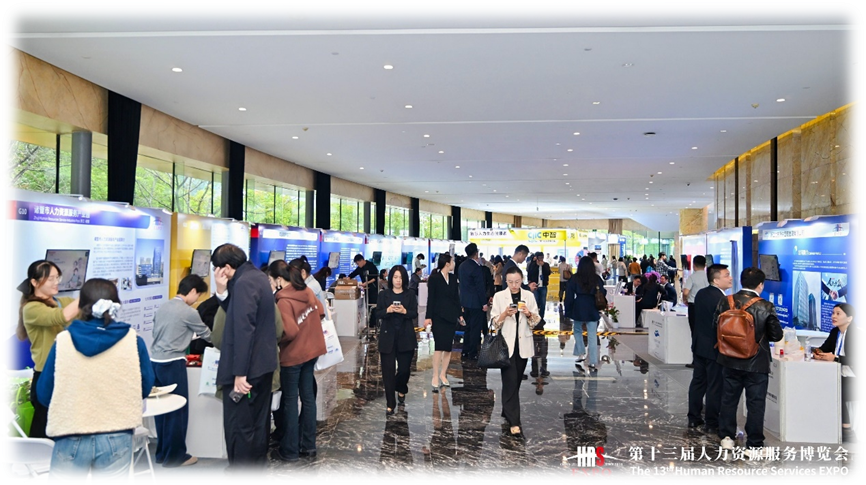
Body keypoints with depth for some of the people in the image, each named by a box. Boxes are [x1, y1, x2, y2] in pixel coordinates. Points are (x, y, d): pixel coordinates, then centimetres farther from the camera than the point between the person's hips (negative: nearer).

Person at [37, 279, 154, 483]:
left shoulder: (63, 340, -7)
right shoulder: (133, 340, -8)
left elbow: (44, 394, 2)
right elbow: (145, 388, 4)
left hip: (71, 441, 0)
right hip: (116, 440, 0)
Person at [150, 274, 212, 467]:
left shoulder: (163, 307, 11)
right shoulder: (189, 312, -10)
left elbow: (156, 332, 19)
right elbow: (206, 334, 3)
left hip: (155, 362, 8)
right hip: (173, 364, -8)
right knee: (178, 411, 1)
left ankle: (162, 453, 23)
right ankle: (175, 457, 8)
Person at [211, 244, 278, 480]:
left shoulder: (243, 283, -20)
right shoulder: (257, 276, 11)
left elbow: (243, 329, -26)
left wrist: (240, 373, -25)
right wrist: (223, 291, -2)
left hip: (247, 368, -10)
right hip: (262, 363, 10)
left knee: (239, 428, -1)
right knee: (258, 424, 18)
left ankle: (243, 476, 7)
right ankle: (257, 473, 30)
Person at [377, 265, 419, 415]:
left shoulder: (410, 295, 5)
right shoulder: (384, 295, 5)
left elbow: (415, 314, -1)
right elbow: (378, 314, 0)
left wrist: (404, 311, -21)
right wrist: (387, 310, -20)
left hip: (405, 337, 1)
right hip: (388, 336, 0)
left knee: (404, 368, 6)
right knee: (388, 370, -3)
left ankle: (401, 390, 39)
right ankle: (390, 404, 4)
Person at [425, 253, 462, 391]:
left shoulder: (453, 278, 11)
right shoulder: (434, 278, -5)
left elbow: (456, 297, 13)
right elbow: (430, 298, -7)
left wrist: (459, 314, 8)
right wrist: (428, 317, -11)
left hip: (451, 317, 6)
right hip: (438, 317, -5)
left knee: (448, 347, 6)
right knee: (439, 346, -10)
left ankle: (443, 375, 16)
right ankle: (435, 377, -4)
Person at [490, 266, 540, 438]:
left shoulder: (529, 295, 4)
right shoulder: (499, 296, -2)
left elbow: (537, 321, 5)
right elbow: (494, 323, -3)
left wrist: (529, 314, -16)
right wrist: (505, 314, -21)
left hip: (523, 345, 3)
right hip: (506, 344, -3)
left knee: (517, 381, 12)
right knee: (510, 382, -9)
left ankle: (507, 411, 30)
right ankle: (514, 422, -11)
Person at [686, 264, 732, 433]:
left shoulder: (701, 294, 5)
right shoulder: (721, 299, -22)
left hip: (699, 345, 8)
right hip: (715, 348, -8)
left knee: (698, 382, 16)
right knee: (715, 386, 3)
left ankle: (693, 418, 24)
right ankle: (711, 424, 11)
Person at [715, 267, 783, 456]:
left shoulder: (726, 302, -7)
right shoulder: (766, 307, -14)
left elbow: (716, 325, 1)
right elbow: (776, 335, -8)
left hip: (730, 361, 3)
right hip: (756, 363, -3)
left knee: (729, 399, 16)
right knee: (755, 404, 6)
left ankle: (726, 437, 25)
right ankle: (754, 445, 12)